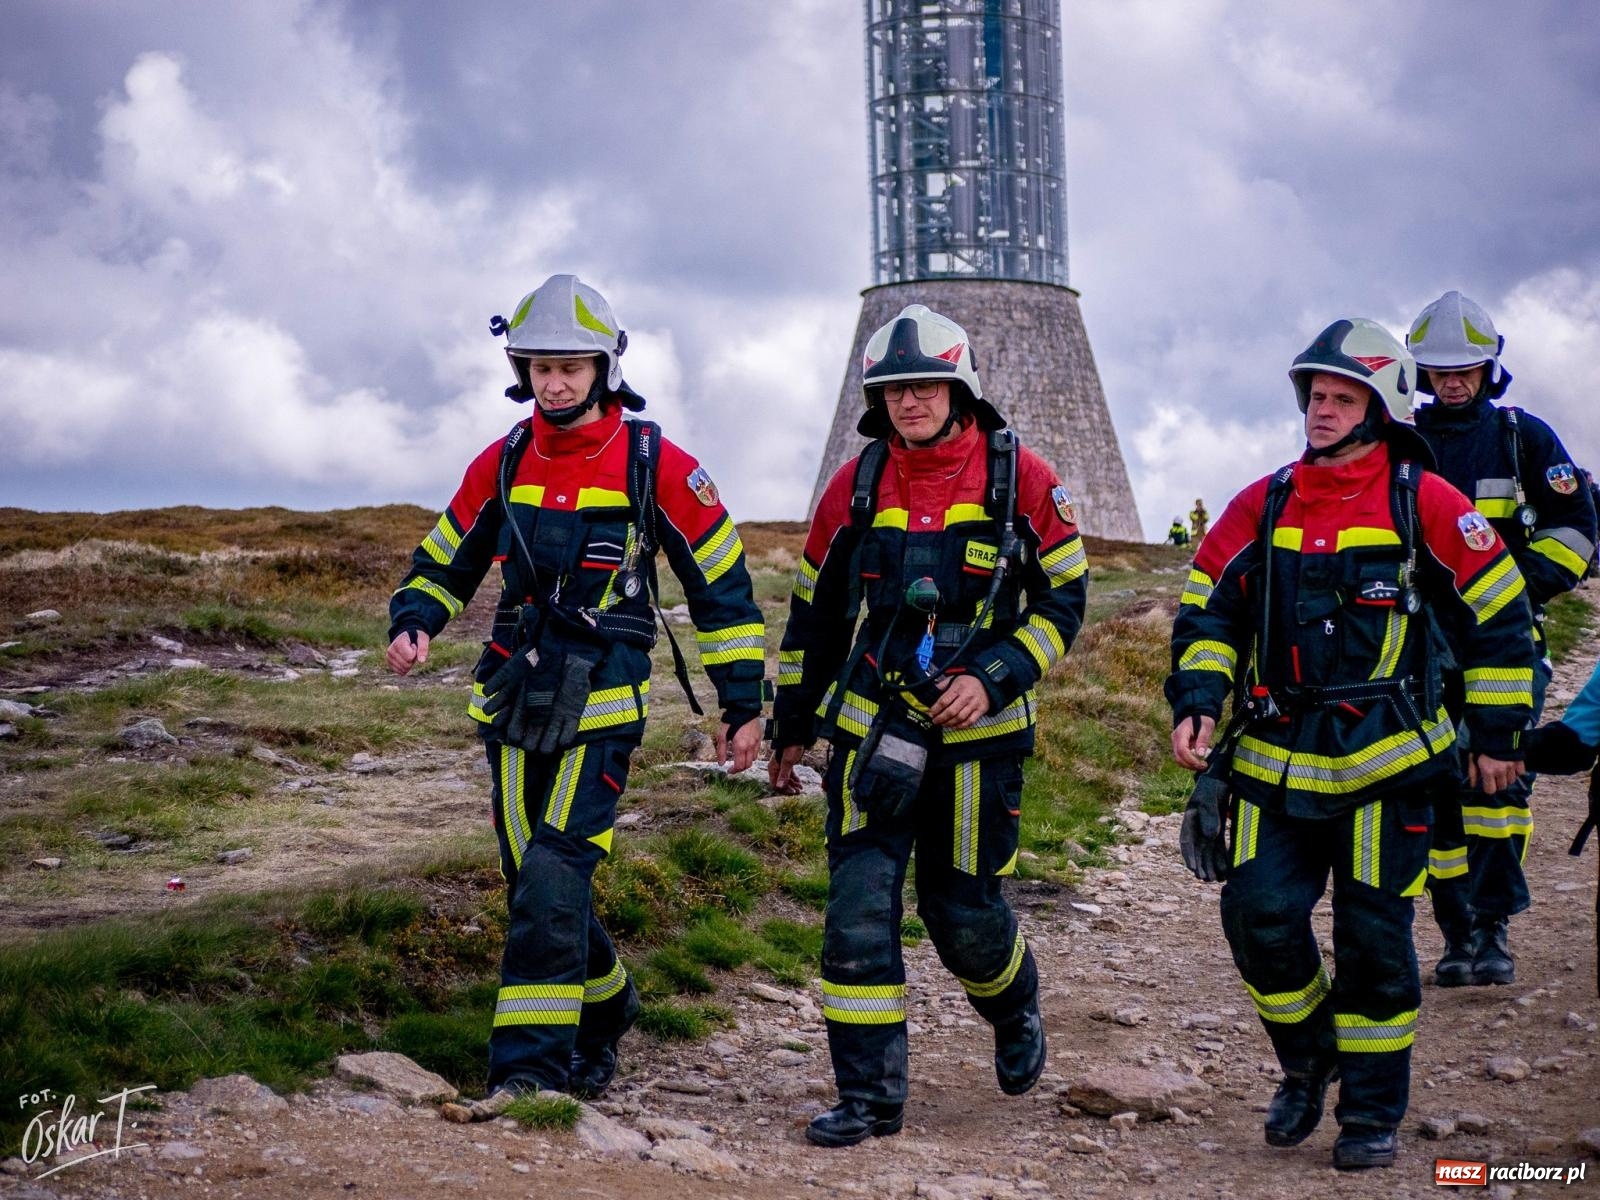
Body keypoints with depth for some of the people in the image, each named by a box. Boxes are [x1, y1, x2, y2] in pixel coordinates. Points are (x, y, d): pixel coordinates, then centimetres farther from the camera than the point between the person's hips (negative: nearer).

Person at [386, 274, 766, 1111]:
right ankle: (606, 1008, 34)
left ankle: (532, 1063, -11)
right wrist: (413, 624, -5)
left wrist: (743, 704, 0)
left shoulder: (657, 467, -5)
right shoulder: (501, 465, 6)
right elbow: (444, 562, 17)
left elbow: (722, 582, 0)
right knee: (534, 885, 9)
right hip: (516, 703, 5)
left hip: (604, 708, -5)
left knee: (553, 878, -16)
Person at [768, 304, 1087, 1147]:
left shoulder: (1021, 480, -5)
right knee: (858, 911, -7)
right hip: (869, 730, 2)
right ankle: (869, 1096, 2)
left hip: (979, 734, -2)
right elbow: (813, 612, 12)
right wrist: (791, 725, 16)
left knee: (963, 913, 7)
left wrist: (993, 678, -14)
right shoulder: (855, 487, 2)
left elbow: (1063, 597, 0)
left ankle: (1016, 1014, 40)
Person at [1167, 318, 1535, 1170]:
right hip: (1277, 760, 3)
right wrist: (1196, 703, -4)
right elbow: (1207, 612, 11)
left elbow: (1499, 613, 3)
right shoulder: (1261, 506, 4)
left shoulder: (1422, 502, -5)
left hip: (1385, 762, -3)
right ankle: (1307, 1061, 22)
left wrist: (1498, 731, 5)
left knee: (1374, 939, 1)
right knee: (1259, 916, -5)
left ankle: (1373, 1112, 17)